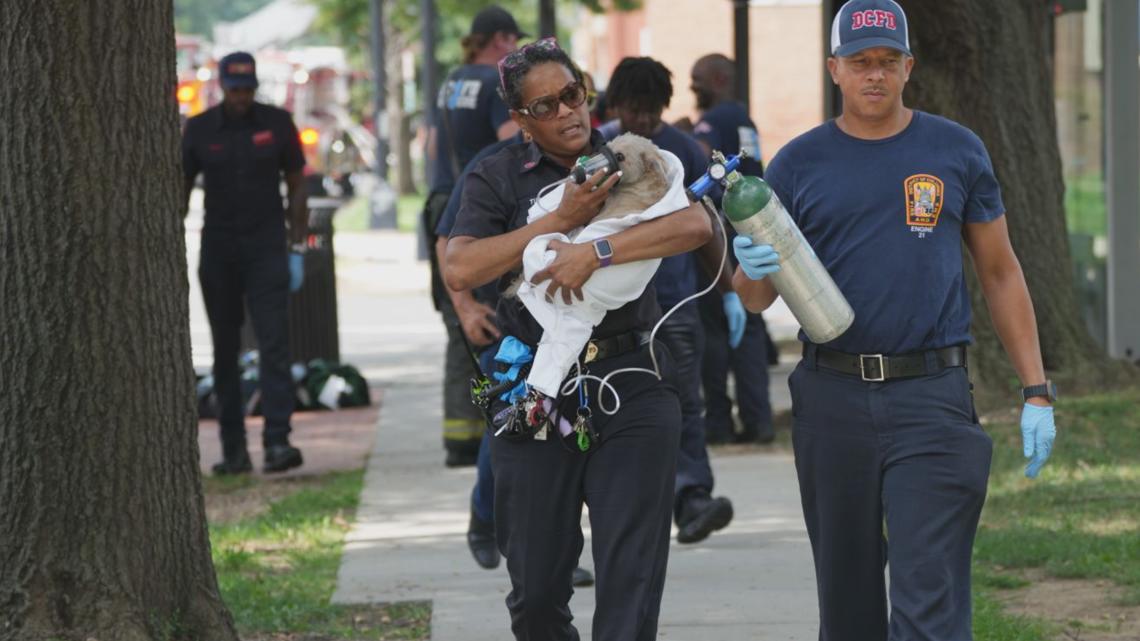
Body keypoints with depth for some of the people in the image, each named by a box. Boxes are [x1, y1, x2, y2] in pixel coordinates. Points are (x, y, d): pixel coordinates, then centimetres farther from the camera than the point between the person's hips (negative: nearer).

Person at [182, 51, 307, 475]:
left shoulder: (277, 124, 2)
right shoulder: (200, 130, 3)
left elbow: (296, 182, 8)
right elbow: (182, 188, 9)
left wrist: (298, 240, 3)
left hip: (266, 248, -1)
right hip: (218, 250, 2)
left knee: (274, 344, -12)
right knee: (225, 350, 5)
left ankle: (277, 440, -18)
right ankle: (233, 449, 11)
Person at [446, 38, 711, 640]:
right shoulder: (497, 178, 7)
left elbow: (696, 224, -11)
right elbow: (459, 270, -9)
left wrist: (596, 252, -21)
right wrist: (562, 220, -14)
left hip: (632, 388, -1)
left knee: (631, 579, -6)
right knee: (536, 588, 6)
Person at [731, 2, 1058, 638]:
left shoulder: (956, 151, 6)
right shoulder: (799, 164, 7)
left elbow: (1001, 273, 11)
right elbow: (758, 299, 9)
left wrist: (1037, 392, 4)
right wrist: (753, 271, -16)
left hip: (933, 399, -2)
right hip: (832, 398, 2)